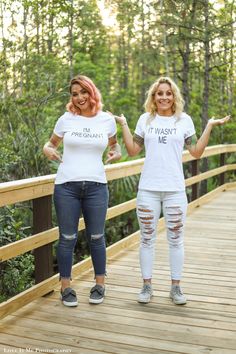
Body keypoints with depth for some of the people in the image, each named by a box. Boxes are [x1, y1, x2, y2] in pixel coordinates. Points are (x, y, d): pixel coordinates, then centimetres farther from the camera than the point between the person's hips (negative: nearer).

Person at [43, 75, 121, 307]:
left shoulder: (107, 120, 4)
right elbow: (51, 143, 14)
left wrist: (116, 152, 0)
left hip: (96, 186, 1)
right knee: (67, 238, 5)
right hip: (66, 186, 0)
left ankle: (99, 285, 25)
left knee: (96, 237, 10)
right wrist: (47, 150, -8)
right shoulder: (66, 119, 2)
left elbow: (113, 142, 22)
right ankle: (66, 287, 18)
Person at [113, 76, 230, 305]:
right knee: (147, 239, 7)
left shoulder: (184, 120, 4)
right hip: (148, 189, 1)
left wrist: (209, 127, -3)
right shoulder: (145, 119, 7)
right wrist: (123, 124, 2)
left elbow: (196, 152, 3)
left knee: (175, 239, 6)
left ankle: (175, 287, 19)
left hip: (175, 189, 0)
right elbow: (132, 151, 6)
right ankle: (147, 285, 20)